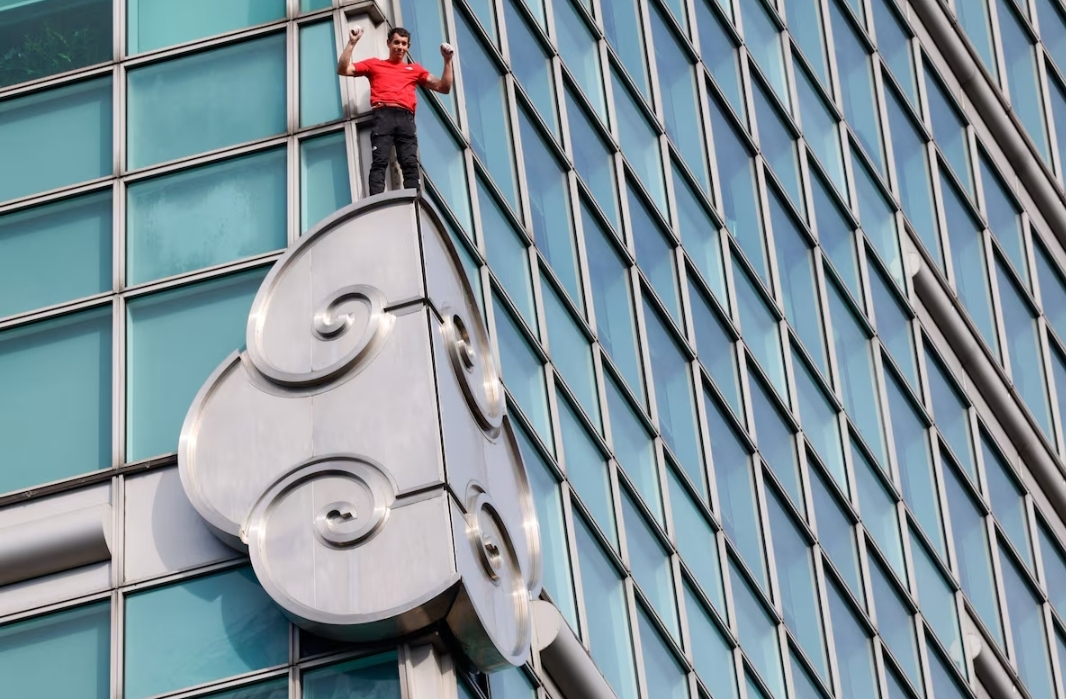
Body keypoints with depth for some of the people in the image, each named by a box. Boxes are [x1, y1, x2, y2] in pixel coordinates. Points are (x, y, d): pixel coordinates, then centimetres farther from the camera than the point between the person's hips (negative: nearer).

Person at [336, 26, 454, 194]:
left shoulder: (415, 69, 29)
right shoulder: (374, 64, 26)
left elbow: (444, 87, 27)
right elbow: (343, 70, 20)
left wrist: (447, 61, 17)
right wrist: (352, 43, 12)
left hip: (406, 118, 2)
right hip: (384, 115, -2)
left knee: (410, 164, -15)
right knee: (380, 161, -19)